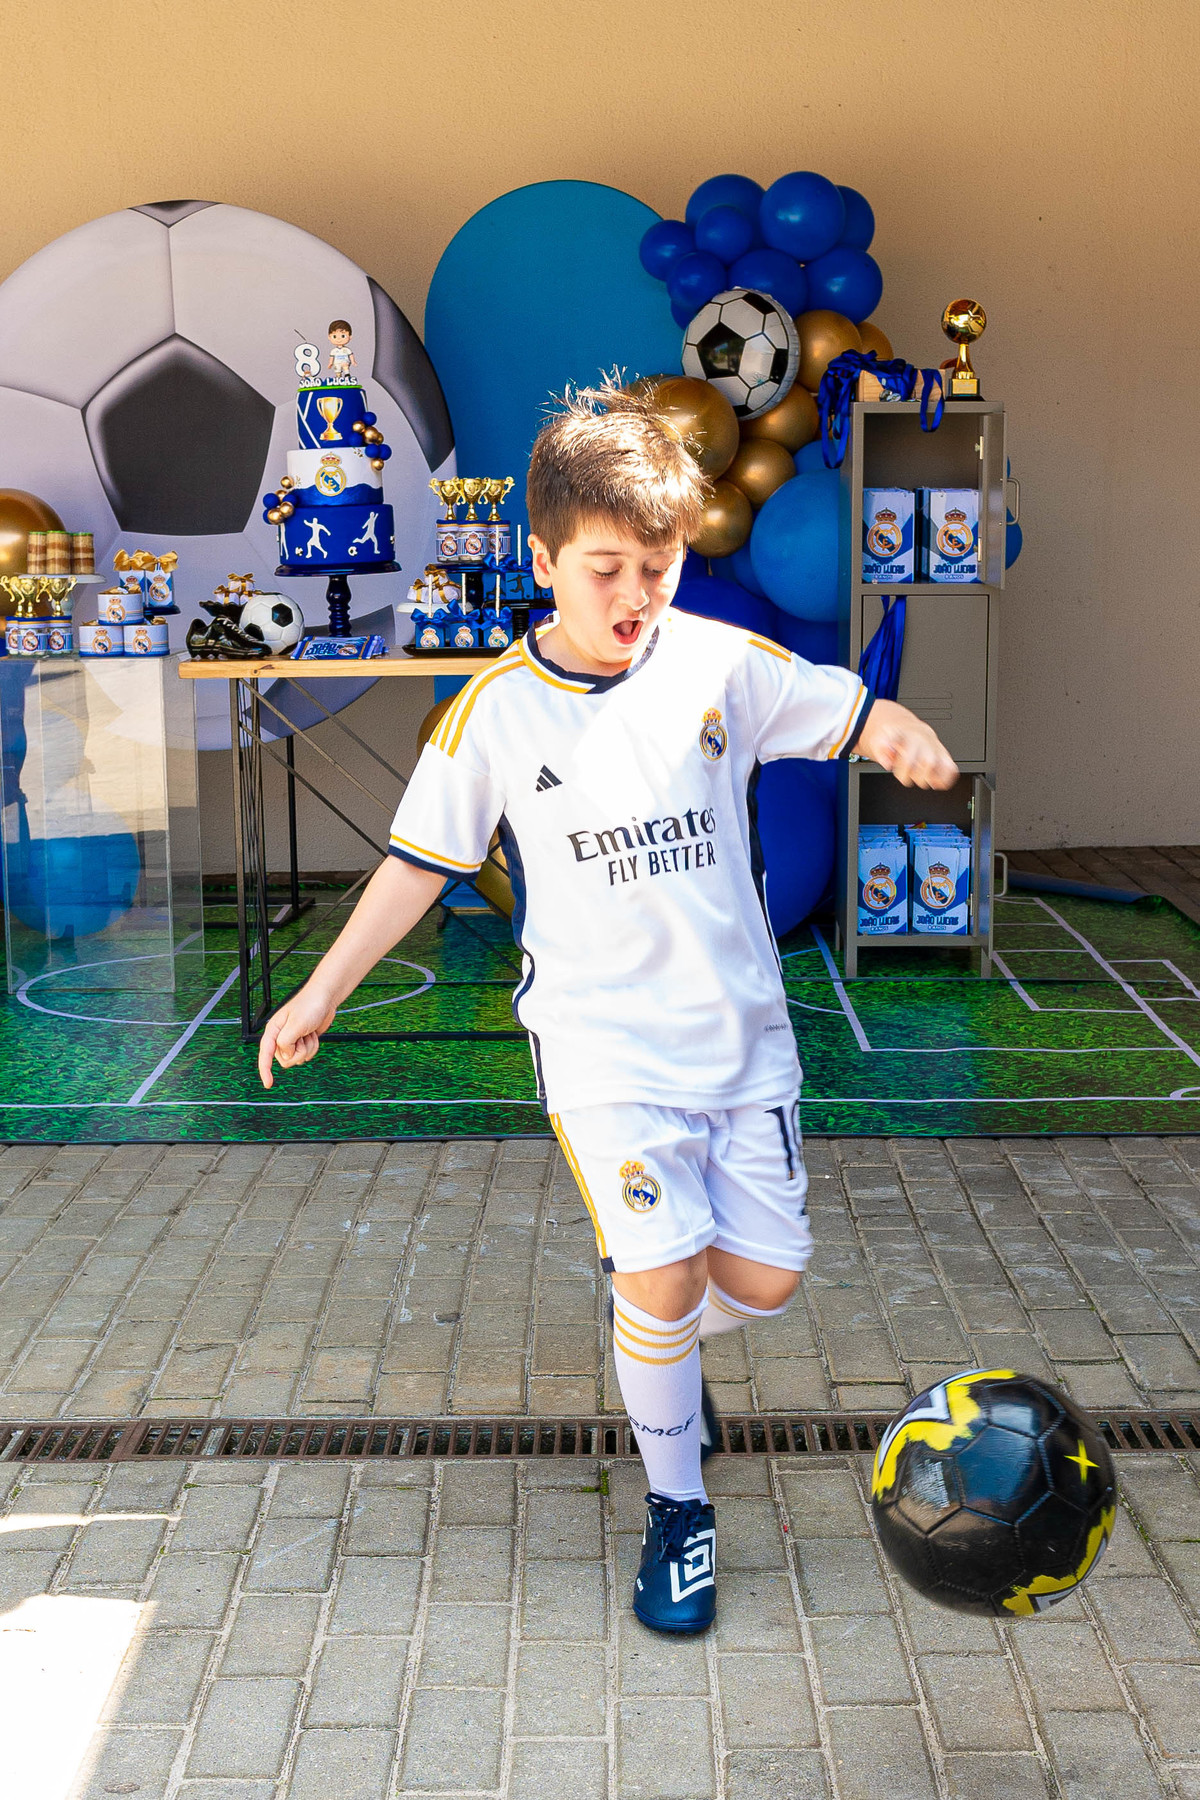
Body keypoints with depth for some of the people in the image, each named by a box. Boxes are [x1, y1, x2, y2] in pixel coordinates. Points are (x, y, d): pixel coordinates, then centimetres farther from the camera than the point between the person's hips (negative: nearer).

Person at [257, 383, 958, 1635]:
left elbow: (847, 710, -1)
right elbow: (420, 860, 2)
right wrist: (324, 988, 2)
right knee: (661, 1269, -12)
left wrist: (902, 735, -26)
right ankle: (676, 1504, 12)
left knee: (763, 1276, 4)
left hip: (739, 1023, 3)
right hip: (601, 1037, -2)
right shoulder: (496, 710, -5)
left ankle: (660, 1342, 39)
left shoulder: (720, 664, -3)